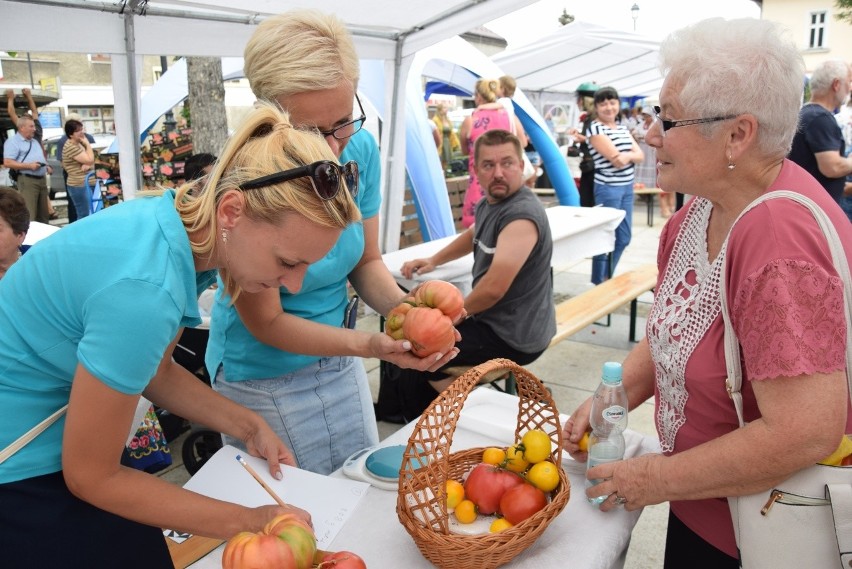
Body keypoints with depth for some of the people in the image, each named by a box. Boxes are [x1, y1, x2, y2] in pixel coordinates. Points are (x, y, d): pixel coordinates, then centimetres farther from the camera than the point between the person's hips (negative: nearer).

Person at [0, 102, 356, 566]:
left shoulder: (180, 223, -10)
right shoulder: (146, 287, -34)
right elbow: (91, 476, -21)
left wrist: (248, 426, -4)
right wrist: (248, 523, -18)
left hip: (56, 436, 7)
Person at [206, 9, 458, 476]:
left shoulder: (361, 150, -13)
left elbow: (366, 262, -3)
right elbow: (265, 322, -21)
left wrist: (403, 307, -24)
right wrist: (367, 345, -34)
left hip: (336, 358, 5)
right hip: (263, 378, -5)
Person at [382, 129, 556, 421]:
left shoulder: (521, 215, -25)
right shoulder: (488, 203, 5)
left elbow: (493, 288, -31)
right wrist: (433, 260, 20)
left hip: (514, 337, -10)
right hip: (493, 319, 10)